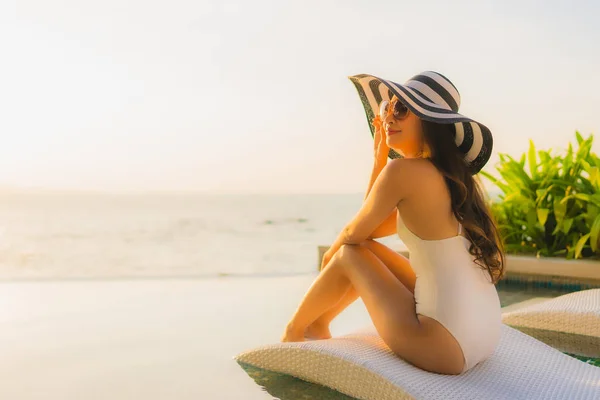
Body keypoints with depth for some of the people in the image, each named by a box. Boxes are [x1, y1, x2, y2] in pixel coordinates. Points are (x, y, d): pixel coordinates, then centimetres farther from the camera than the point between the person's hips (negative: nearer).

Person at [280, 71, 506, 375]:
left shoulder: (404, 170, -15)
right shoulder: (453, 174, 10)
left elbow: (355, 232, -2)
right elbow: (373, 229, 14)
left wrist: (332, 252, 21)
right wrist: (381, 156, 13)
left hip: (446, 346, -8)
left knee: (350, 254, 8)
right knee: (367, 250, 18)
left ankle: (295, 330, 32)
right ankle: (319, 323, 39)